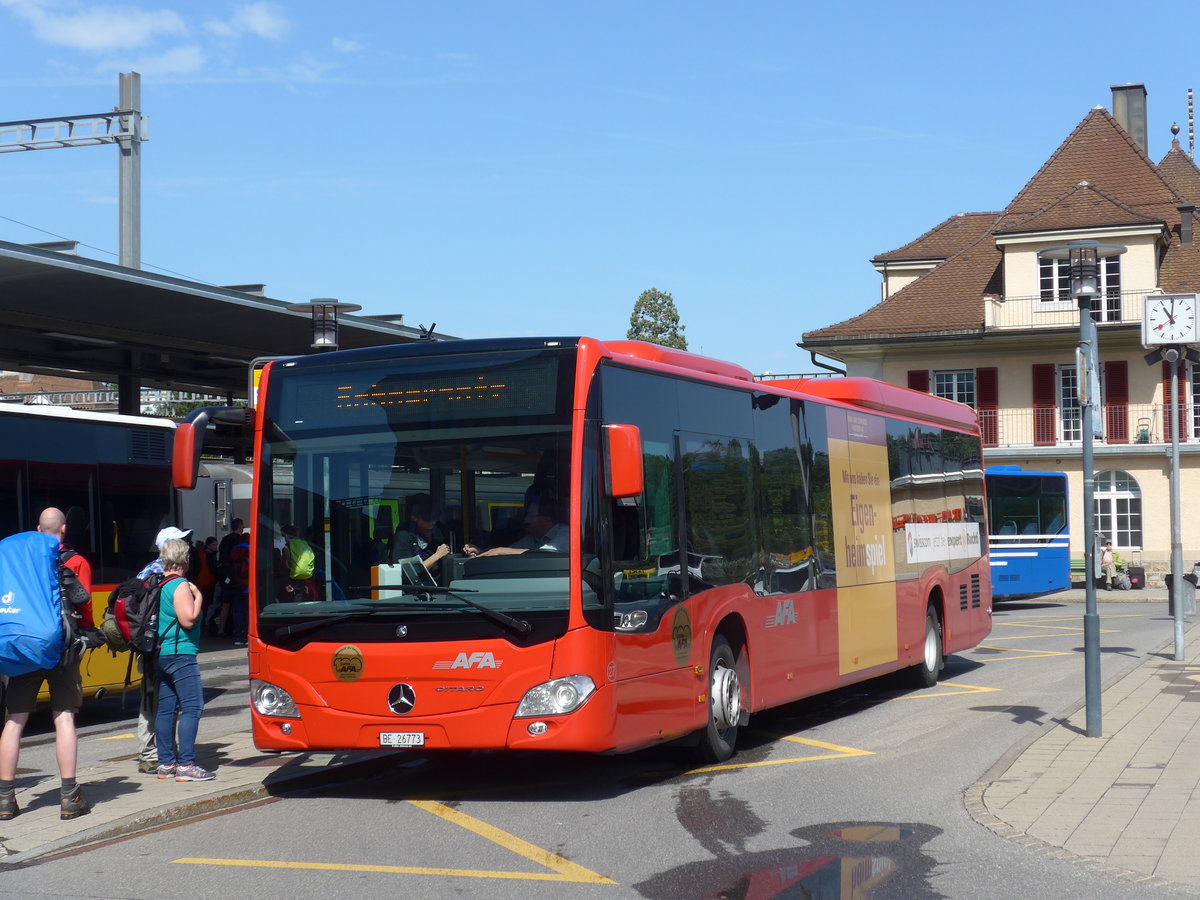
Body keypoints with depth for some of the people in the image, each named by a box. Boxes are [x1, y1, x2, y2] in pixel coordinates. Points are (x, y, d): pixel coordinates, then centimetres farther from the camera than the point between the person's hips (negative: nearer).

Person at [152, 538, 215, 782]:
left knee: (166, 708, 11)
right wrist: (198, 597, -8)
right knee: (192, 708, -8)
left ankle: (166, 763, 14)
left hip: (161, 655, 9)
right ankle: (186, 764, -13)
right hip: (181, 654, -9)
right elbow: (188, 620, -20)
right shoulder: (181, 586, -13)